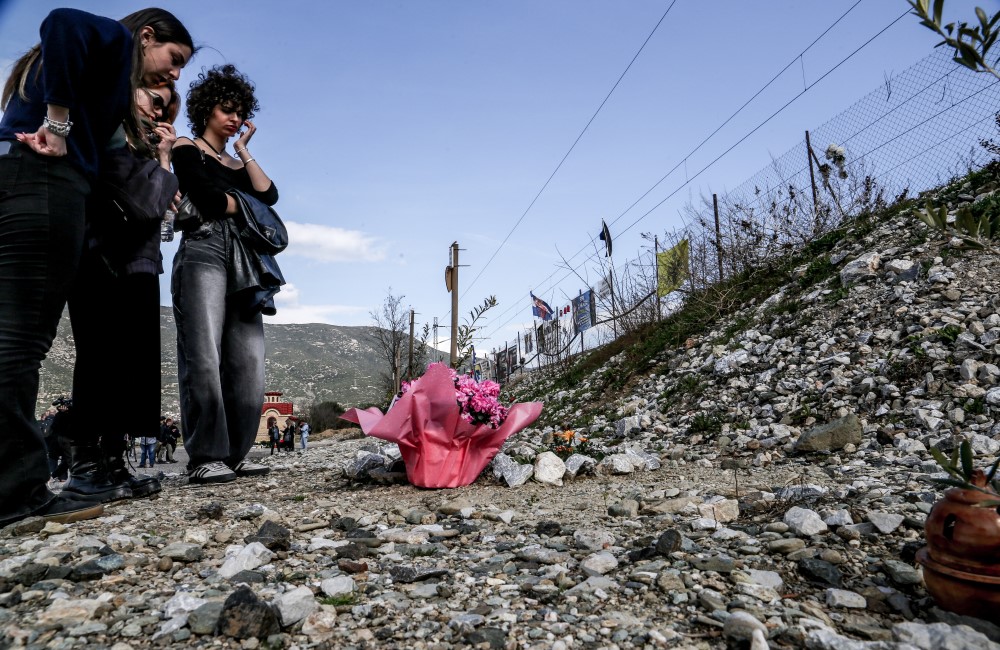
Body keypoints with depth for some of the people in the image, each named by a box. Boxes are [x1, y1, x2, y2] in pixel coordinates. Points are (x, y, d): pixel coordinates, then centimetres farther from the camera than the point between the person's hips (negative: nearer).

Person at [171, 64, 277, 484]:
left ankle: (235, 454, -1)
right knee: (204, 358, -14)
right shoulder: (187, 149, 12)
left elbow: (269, 196, 8)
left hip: (242, 258, 6)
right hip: (203, 250, -6)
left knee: (247, 361, -5)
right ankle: (205, 458, -12)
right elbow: (208, 197, -6)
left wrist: (244, 151, 16)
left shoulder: (237, 163, 28)